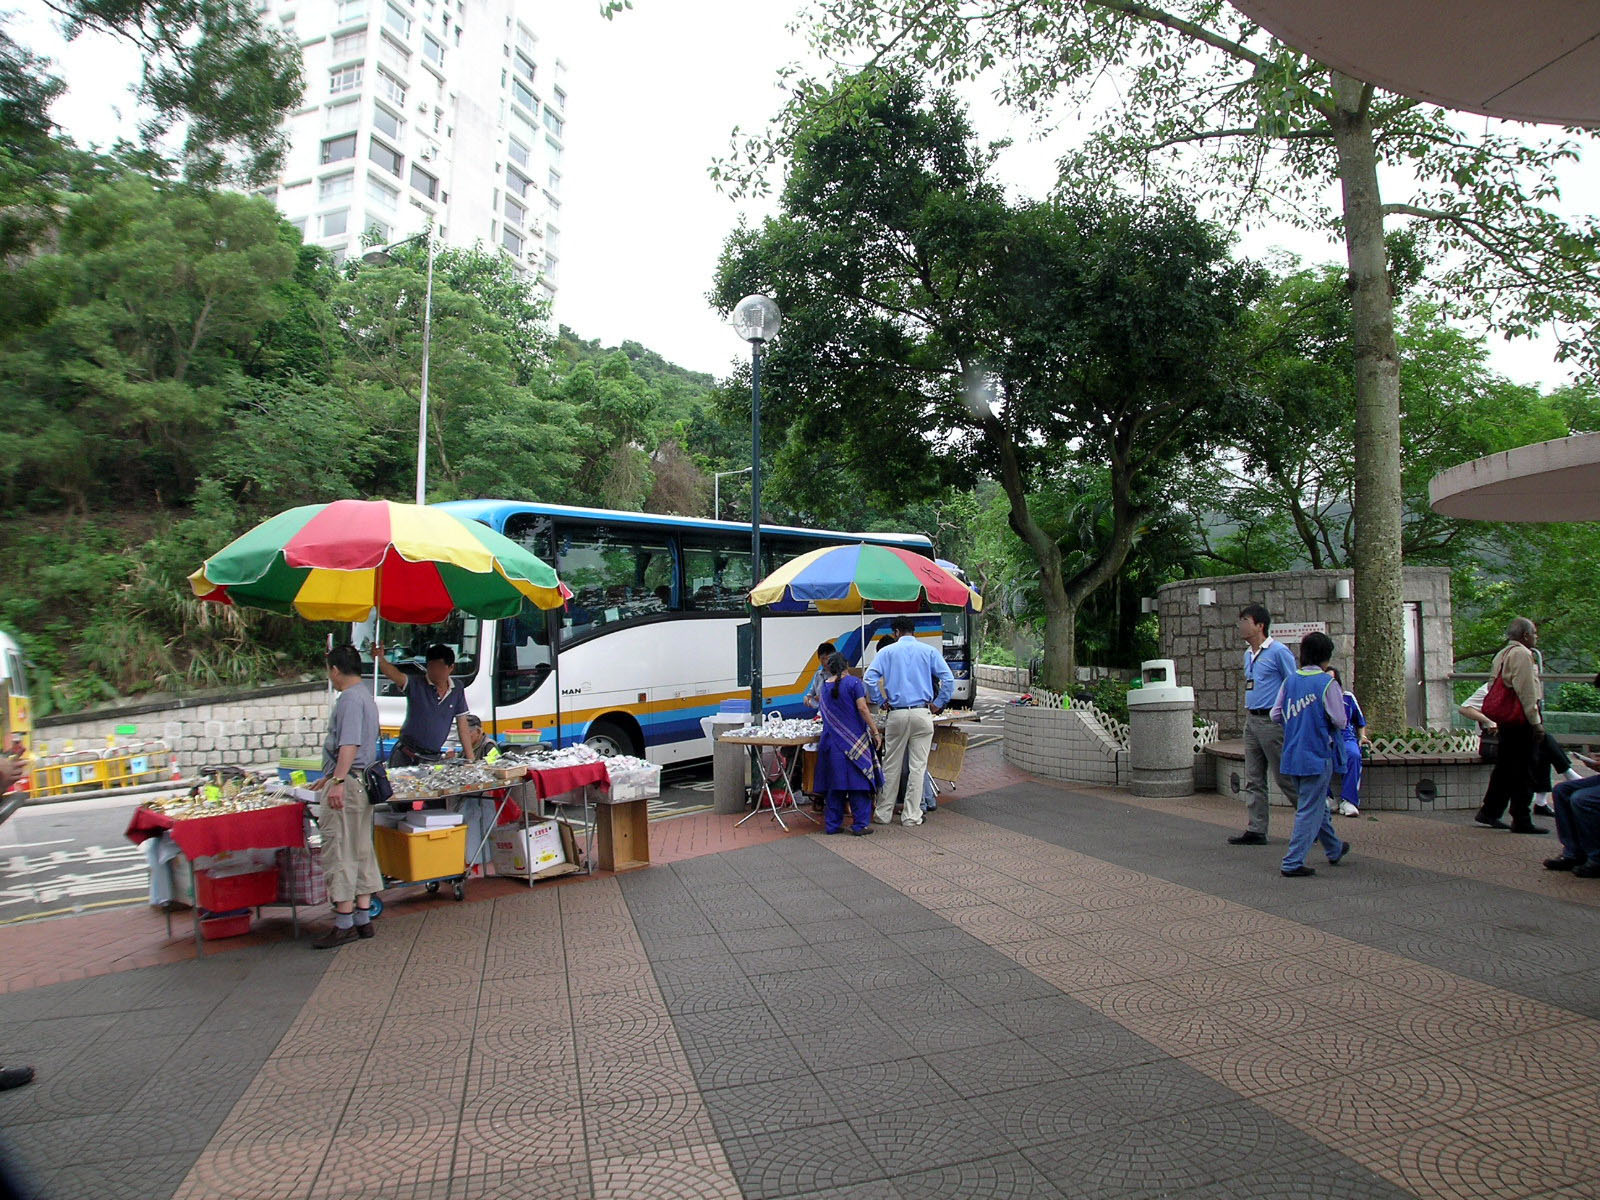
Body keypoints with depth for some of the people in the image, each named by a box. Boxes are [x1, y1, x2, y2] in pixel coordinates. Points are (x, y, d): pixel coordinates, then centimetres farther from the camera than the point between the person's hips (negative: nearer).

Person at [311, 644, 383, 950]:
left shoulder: (350, 698, -13)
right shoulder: (365, 696, 19)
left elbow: (349, 745, -25)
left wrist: (338, 782, -30)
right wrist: (330, 777, 38)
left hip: (347, 784, -10)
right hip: (362, 781, 10)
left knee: (340, 851, -5)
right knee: (361, 851, 12)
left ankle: (344, 923, -1)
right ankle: (363, 919, 17)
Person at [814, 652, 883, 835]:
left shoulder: (825, 686, 8)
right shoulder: (854, 682, -7)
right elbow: (862, 708, -13)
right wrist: (875, 732, -10)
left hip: (832, 741, 5)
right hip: (855, 739, -5)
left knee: (834, 784, 9)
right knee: (858, 780, 2)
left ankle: (832, 824, 12)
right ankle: (860, 824, 4)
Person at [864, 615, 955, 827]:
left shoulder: (887, 652, 5)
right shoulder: (929, 651, 7)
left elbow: (870, 678, -7)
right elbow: (948, 679, -2)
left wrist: (882, 701, 2)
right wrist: (938, 704, 5)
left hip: (896, 715, 0)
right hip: (922, 714, 0)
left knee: (891, 765, 9)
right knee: (918, 766, 4)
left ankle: (884, 813, 17)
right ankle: (912, 815, 7)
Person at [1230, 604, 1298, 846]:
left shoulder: (1279, 651, -10)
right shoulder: (1248, 655, 15)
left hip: (1272, 721, -8)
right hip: (1252, 721, 8)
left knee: (1285, 777, -1)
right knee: (1254, 780, 8)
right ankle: (1255, 830, 11)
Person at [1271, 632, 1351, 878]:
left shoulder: (1290, 681, 4)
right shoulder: (1328, 683, -11)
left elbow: (1276, 716, 3)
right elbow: (1340, 721, -12)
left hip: (1292, 755, 6)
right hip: (1317, 756, -6)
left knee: (1316, 804, 23)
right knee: (1310, 809, 0)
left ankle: (1334, 850, 41)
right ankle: (1293, 862, -2)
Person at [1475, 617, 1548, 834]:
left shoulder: (1501, 655, 17)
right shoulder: (1522, 654, -11)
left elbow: (1493, 686, 19)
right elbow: (1527, 691, -17)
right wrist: (1536, 721, -16)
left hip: (1505, 719, 9)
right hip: (1521, 721, -9)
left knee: (1505, 767, 15)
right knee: (1523, 772, -4)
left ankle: (1489, 812, 19)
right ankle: (1522, 820, 1)